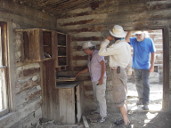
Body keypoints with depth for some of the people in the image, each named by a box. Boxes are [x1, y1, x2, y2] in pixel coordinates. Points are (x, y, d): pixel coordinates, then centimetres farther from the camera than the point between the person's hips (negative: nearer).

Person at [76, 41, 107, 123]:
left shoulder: (97, 54, -14)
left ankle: (103, 115, 4)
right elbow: (89, 68, 19)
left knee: (100, 97, -6)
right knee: (96, 96, 17)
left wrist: (101, 78, -23)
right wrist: (80, 73, 18)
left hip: (100, 79, -9)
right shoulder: (90, 56, 12)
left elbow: (103, 65, -19)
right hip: (94, 79, 9)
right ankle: (101, 109, 35)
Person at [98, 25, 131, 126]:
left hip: (118, 73, -10)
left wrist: (107, 40, -10)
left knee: (119, 99, -3)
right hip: (122, 71, 10)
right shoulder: (126, 45, 8)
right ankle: (126, 119, 27)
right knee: (122, 97, 17)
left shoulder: (117, 46, -21)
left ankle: (126, 122, 5)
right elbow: (129, 60, 16)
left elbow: (101, 52, -18)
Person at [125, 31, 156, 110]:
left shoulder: (149, 41, -8)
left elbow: (153, 53, -5)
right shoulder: (134, 41, -3)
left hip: (145, 66, -3)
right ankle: (141, 99, 32)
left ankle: (146, 103, -4)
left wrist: (152, 65, -9)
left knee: (145, 84, -9)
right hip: (136, 66, 3)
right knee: (138, 84, 14)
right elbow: (126, 39, -22)